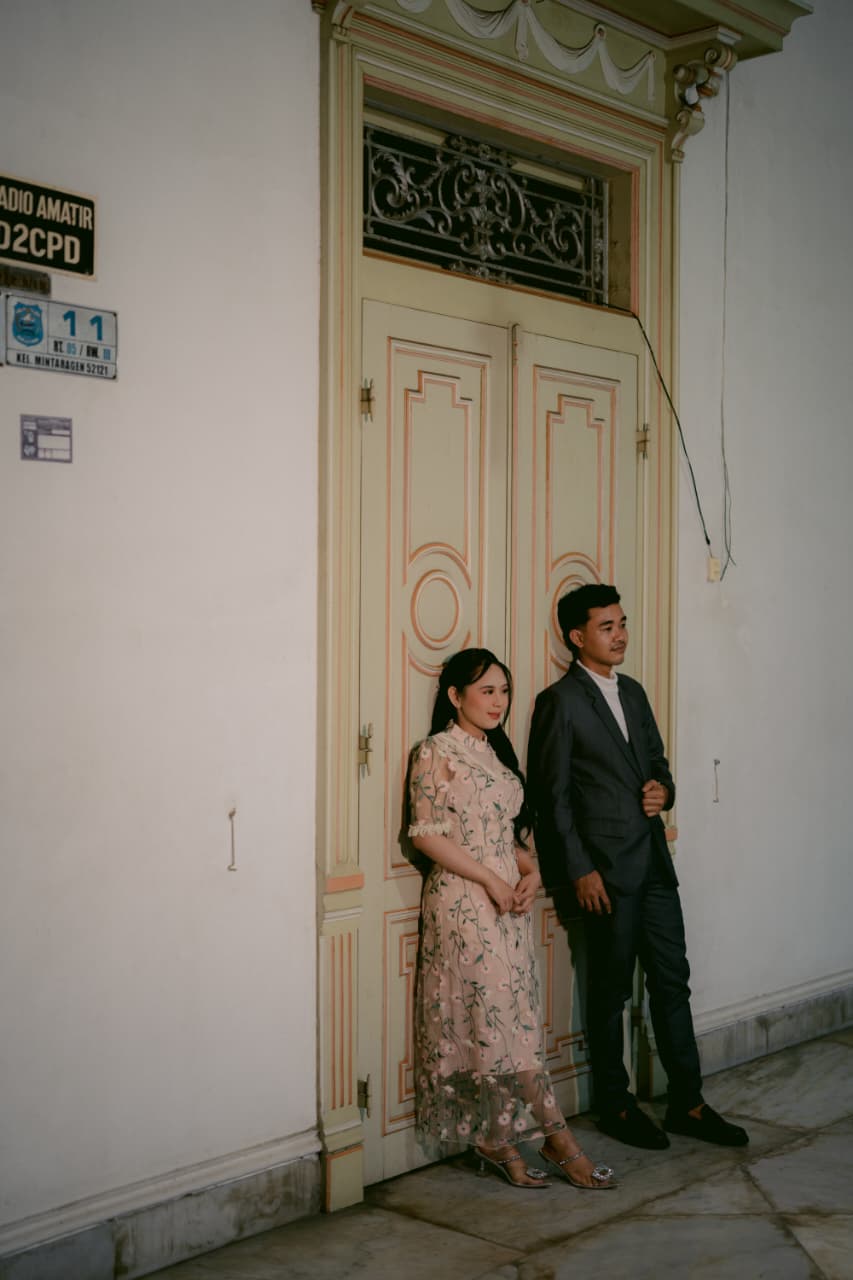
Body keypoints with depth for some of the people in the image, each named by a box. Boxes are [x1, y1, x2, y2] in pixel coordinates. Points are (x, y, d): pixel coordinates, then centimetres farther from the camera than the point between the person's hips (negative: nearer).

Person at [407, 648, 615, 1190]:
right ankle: (560, 1140, -4)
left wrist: (531, 871, 1)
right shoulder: (436, 752, -7)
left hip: (508, 898, 8)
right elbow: (426, 834, -13)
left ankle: (495, 1139, 14)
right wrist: (490, 880, -15)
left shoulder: (496, 753, 17)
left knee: (503, 1019, 6)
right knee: (505, 1017, -7)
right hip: (463, 901, -8)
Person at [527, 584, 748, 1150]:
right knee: (611, 989, 5)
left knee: (672, 981, 10)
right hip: (606, 868, -7)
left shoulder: (633, 692, 13)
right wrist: (580, 870, -13)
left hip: (654, 859, 7)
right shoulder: (560, 701, -8)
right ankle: (615, 1105, 19)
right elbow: (553, 796, -9)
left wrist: (663, 790, -2)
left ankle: (687, 1103, 19)